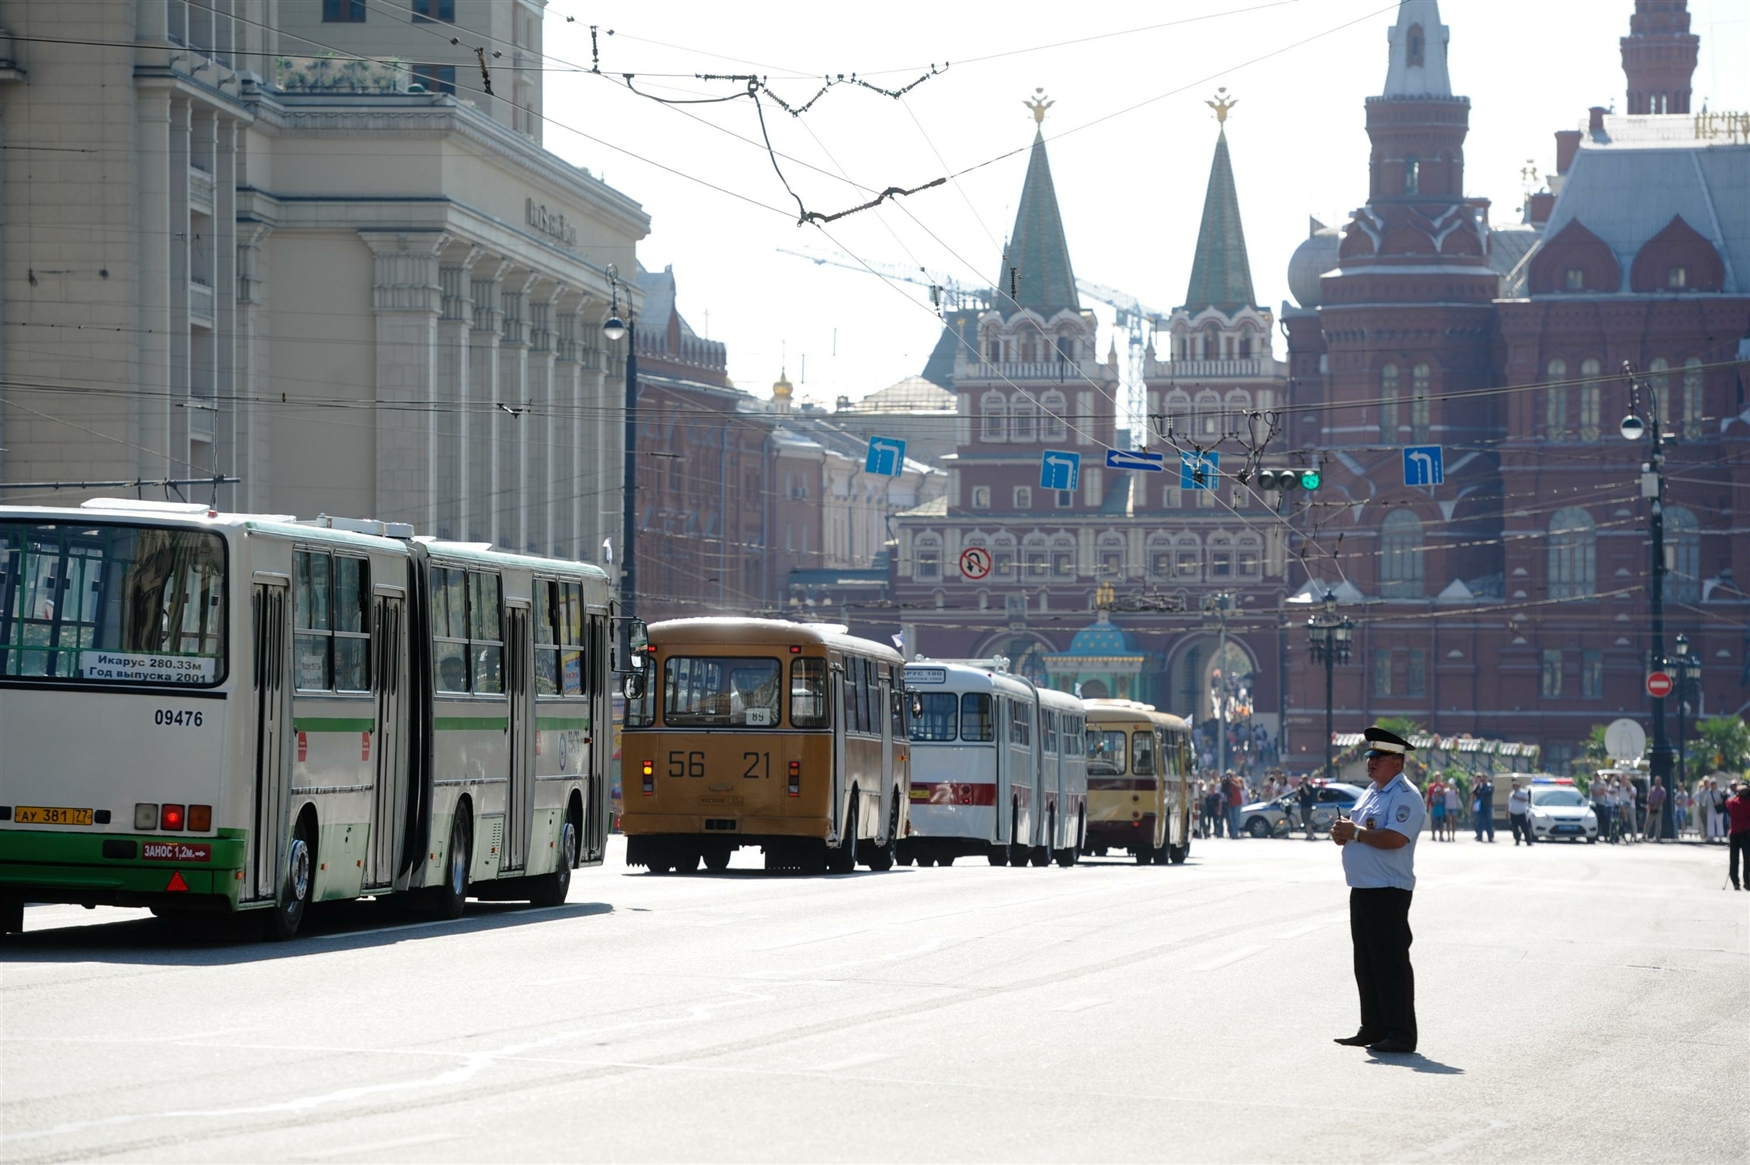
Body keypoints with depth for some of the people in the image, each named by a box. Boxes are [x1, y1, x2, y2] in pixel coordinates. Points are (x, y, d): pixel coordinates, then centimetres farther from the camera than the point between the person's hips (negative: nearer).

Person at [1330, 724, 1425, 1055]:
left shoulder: (1405, 797, -11)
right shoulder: (1370, 793, 19)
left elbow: (1395, 838, -25)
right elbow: (1345, 833, 23)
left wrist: (1356, 833, -15)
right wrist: (1342, 832, -1)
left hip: (1388, 892, -10)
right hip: (1362, 890, 10)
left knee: (1391, 963, -8)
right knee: (1365, 964, 14)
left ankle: (1401, 1034, -5)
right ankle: (1373, 1029, 21)